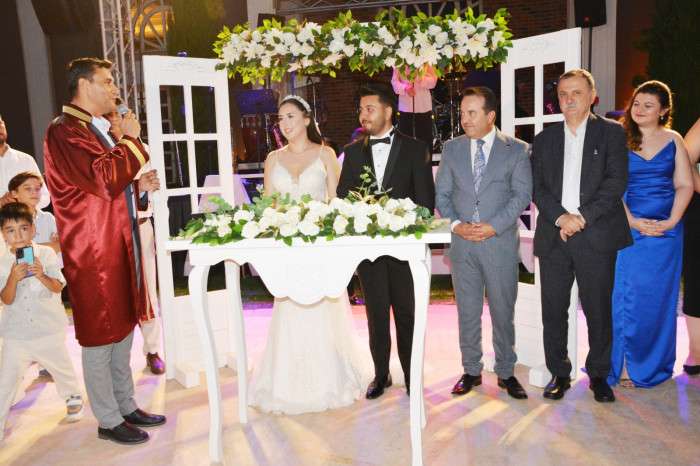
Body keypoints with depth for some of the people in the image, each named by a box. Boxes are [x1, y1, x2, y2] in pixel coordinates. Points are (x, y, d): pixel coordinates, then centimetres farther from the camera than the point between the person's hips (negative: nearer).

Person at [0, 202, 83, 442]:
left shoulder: (46, 254, -9)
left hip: (49, 328, 0)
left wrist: (42, 275, -31)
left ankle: (73, 397, 45)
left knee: (61, 366, 19)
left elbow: (58, 287, -12)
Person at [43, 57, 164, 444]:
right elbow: (103, 179, -29)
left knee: (123, 333, 17)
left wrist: (138, 186, 7)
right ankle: (108, 421, 18)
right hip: (94, 256, -10)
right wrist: (130, 139, -17)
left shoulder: (93, 130, 17)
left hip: (119, 248, 10)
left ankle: (126, 406, 31)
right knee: (100, 339, 3)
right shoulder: (64, 131, -14)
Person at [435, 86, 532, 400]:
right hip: (462, 243, 2)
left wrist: (493, 226, -15)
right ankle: (471, 371, 23)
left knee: (503, 311, 7)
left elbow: (522, 195, -4)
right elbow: (441, 194, 8)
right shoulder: (452, 148, 9)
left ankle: (506, 372, 23)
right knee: (467, 312, 10)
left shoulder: (517, 150, 1)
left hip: (500, 242, -2)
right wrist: (455, 224, -9)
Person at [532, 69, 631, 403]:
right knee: (553, 311, 5)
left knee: (598, 310, 4)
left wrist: (583, 217, -14)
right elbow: (537, 187, 5)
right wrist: (560, 217, -10)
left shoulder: (611, 133, 7)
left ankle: (598, 375, 21)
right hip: (554, 236, 2)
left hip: (597, 236, -2)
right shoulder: (544, 139, 14)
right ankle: (559, 374, 19)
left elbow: (616, 181, -5)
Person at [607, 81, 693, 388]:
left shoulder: (673, 140, 8)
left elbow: (685, 185, 4)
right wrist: (633, 221, -15)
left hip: (666, 230, 2)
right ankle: (623, 365, 10)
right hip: (628, 228, -2)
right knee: (626, 296, 0)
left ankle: (654, 364, 22)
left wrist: (672, 221, -10)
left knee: (659, 299, 8)